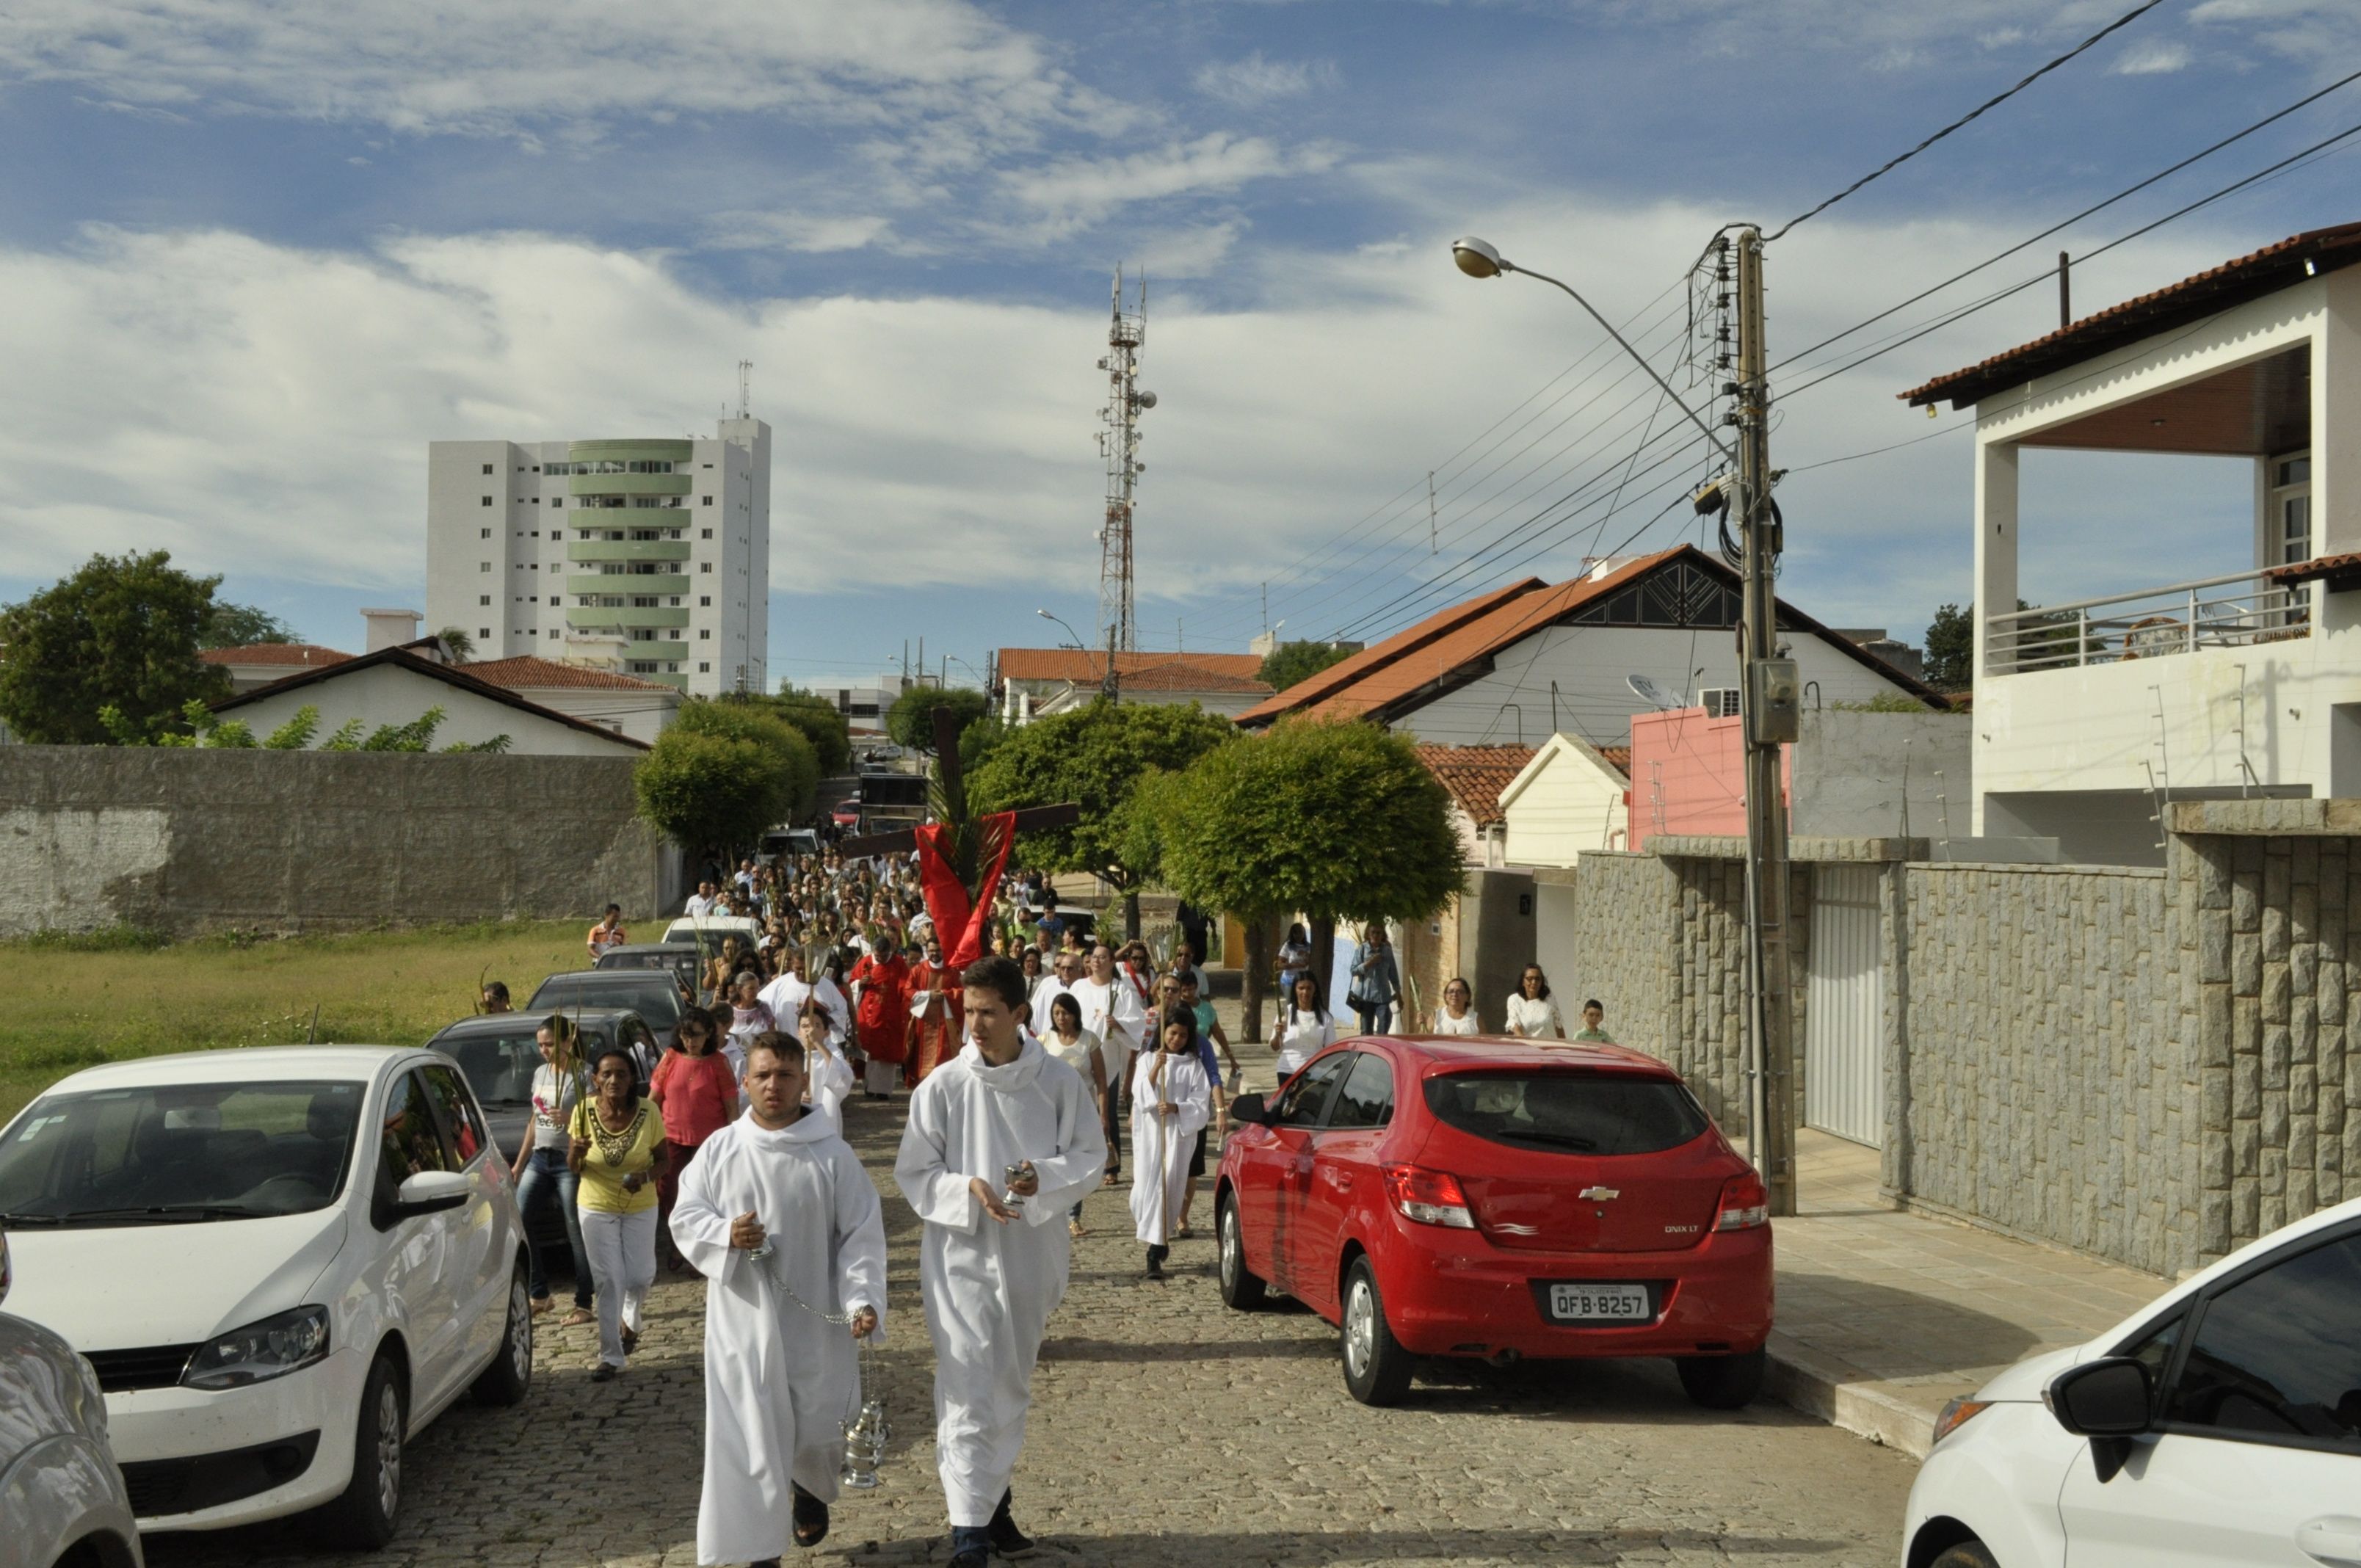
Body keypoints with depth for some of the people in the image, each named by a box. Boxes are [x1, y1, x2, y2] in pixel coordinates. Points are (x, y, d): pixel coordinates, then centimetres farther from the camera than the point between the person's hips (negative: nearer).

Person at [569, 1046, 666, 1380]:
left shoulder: (648, 1113, -15)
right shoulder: (584, 1112, -14)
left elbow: (663, 1159, -4)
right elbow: (573, 1169, -5)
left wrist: (647, 1175, -25)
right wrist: (576, 1154, -28)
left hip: (640, 1208, 0)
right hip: (596, 1208, 0)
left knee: (640, 1276, 5)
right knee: (609, 1281, 0)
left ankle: (630, 1320, 40)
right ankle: (611, 1356, 11)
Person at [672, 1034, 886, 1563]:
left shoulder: (832, 1155, -6)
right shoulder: (719, 1149, -1)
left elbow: (862, 1235, -5)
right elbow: (684, 1219, 3)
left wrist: (862, 1300, -18)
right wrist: (724, 1235, -18)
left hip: (815, 1322, 0)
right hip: (743, 1320, 0)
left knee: (818, 1428, 12)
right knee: (749, 1435, -1)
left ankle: (810, 1493, 45)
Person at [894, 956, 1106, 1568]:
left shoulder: (1059, 1081, -6)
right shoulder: (943, 1085, -8)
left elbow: (1091, 1157, 1)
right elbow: (913, 1172, -2)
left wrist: (1044, 1179, -18)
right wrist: (968, 1189, -19)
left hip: (1031, 1252, 3)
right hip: (961, 1254, -2)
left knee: (1013, 1386, 17)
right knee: (968, 1391, -8)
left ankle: (995, 1499, 36)